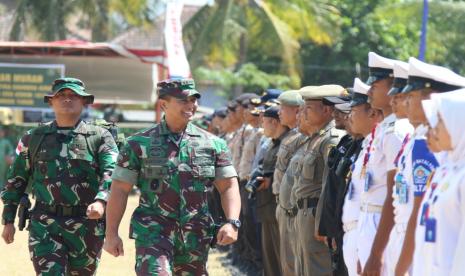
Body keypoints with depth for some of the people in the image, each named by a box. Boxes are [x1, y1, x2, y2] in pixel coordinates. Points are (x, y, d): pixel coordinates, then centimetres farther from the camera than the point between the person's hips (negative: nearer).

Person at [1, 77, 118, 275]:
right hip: (45, 225, 0)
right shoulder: (33, 139, 10)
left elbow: (112, 173, -12)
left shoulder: (99, 137, 3)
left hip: (87, 226, 0)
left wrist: (101, 201, -31)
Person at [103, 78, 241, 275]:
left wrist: (232, 222, -11)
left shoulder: (213, 144, 6)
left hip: (196, 237, 3)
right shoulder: (140, 144, 0)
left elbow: (229, 186, 5)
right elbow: (119, 191, 1)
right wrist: (111, 234, -3)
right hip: (153, 232, -3)